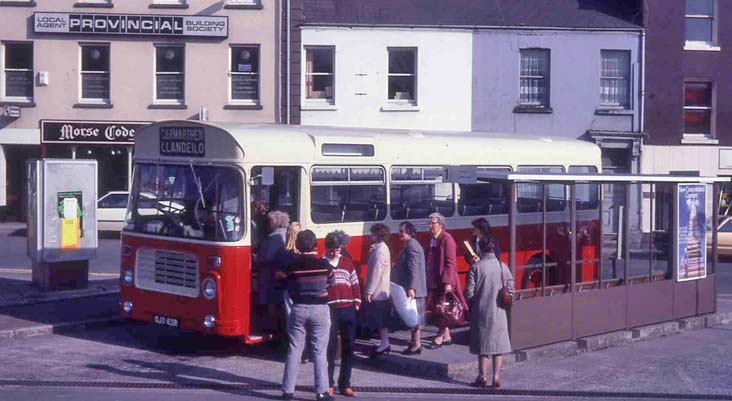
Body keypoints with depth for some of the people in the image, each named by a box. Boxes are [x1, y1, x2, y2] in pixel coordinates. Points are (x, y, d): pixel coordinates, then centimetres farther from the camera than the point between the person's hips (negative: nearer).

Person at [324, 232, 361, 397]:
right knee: (330, 348, -2)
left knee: (348, 347, 5)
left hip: (348, 309, 3)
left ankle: (345, 384, 12)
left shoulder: (347, 262, 13)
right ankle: (328, 384, 6)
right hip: (329, 310, -3)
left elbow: (355, 283, 15)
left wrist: (357, 302, 7)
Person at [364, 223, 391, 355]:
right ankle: (384, 343, 18)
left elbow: (376, 273, -22)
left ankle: (385, 345, 0)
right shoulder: (382, 248, 13)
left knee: (380, 319, -4)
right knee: (381, 319, 13)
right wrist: (370, 290, 20)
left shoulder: (379, 250, -19)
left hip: (378, 292, -10)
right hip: (380, 291, 10)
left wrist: (369, 291, -19)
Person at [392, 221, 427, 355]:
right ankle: (415, 342, 22)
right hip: (410, 288, 11)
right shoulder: (410, 246, 16)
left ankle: (416, 345, -1)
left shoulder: (411, 247, -17)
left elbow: (413, 269, -24)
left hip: (412, 289, -11)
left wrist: (411, 288, -29)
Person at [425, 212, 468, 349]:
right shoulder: (432, 240, 12)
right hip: (434, 281, 8)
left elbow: (450, 262, -16)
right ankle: (446, 337, 19)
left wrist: (448, 282, -21)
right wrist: (429, 281, 12)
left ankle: (440, 337, 1)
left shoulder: (447, 239, -12)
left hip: (445, 281, -8)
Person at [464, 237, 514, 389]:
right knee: (498, 343, 10)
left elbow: (469, 292, -10)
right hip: (498, 312, 1)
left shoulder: (475, 267, -10)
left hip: (481, 311, -1)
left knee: (482, 344, 10)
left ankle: (482, 377, 14)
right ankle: (496, 377, 8)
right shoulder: (503, 267, -4)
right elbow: (510, 290, -2)